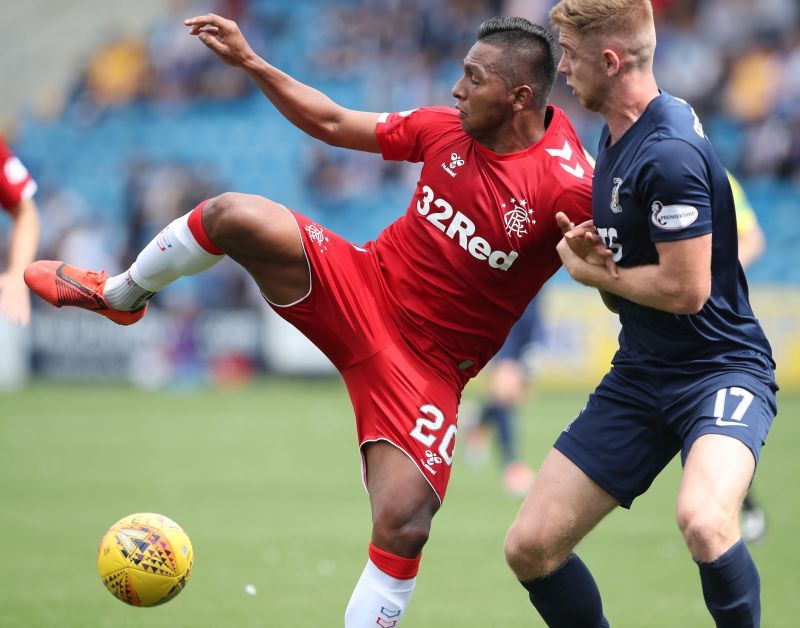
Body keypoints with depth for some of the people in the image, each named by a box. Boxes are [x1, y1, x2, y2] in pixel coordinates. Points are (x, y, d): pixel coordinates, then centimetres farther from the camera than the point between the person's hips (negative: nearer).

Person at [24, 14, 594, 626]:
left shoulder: (567, 186, -20)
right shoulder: (449, 127, -3)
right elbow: (335, 124, 10)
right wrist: (250, 62, 8)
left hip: (427, 367, -4)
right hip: (359, 284, 4)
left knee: (403, 527, -20)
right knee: (232, 216, -13)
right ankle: (119, 295, 18)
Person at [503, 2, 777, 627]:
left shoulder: (670, 153, -21)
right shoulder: (617, 134, 9)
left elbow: (685, 289, -24)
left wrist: (591, 272, -7)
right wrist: (592, 245, -1)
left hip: (720, 368, -9)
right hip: (641, 372, 9)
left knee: (702, 521, -38)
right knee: (530, 547, 0)